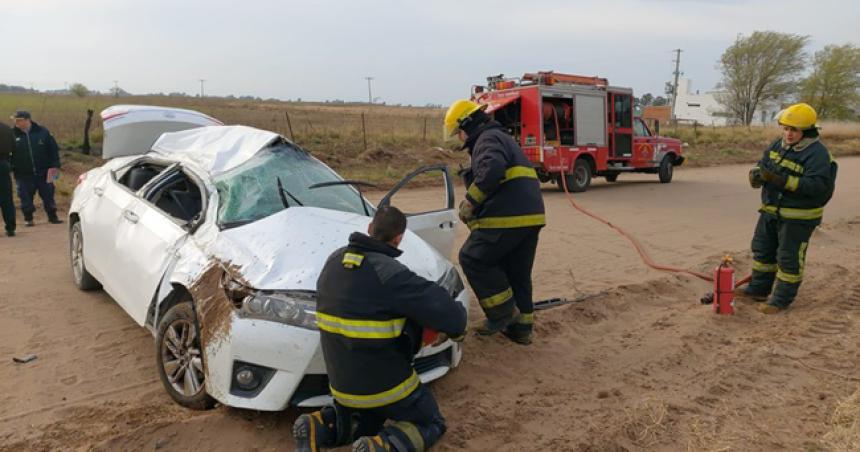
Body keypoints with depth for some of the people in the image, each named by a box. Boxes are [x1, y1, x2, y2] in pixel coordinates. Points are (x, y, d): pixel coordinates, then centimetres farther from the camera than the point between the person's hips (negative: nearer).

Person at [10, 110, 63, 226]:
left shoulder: (42, 132, 0)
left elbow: (54, 149, 2)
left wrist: (55, 166, -4)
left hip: (43, 172, -1)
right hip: (24, 174, 1)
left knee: (48, 194, 6)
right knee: (26, 197, 6)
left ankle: (52, 216, 17)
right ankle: (28, 218, 18)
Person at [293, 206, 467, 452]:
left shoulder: (334, 261, -2)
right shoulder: (390, 273, -24)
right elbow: (450, 316, -26)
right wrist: (457, 325, -1)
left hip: (342, 383, 7)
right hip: (386, 384, -7)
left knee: (371, 419, 32)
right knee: (431, 424, 16)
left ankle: (319, 427, 7)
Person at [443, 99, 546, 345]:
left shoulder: (488, 139, -5)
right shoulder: (503, 138, 28)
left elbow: (493, 170, -27)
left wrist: (470, 201, -18)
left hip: (507, 218, -10)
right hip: (529, 216, 10)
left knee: (472, 259, 2)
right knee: (518, 273, 17)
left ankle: (503, 312, 5)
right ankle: (521, 327, 24)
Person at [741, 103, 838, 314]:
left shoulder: (817, 153, -19)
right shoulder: (778, 145, 4)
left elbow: (818, 185, -28)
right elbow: (762, 163, 11)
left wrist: (784, 181, -37)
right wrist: (756, 174, -14)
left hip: (798, 217, -8)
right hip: (770, 211, 8)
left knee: (789, 258, 2)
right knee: (762, 249, 17)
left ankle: (782, 299, 13)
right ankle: (758, 289, 31)